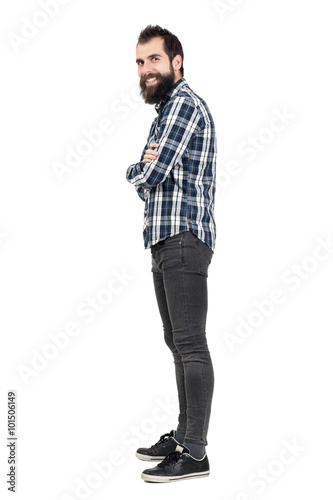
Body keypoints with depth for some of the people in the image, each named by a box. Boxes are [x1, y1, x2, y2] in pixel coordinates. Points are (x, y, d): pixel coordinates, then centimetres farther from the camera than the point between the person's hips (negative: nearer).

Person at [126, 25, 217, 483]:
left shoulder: (185, 103, -7)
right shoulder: (164, 112, 25)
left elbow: (146, 176, -15)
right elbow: (145, 182, 17)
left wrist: (140, 168, 8)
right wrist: (146, 164, -5)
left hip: (184, 239, -10)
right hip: (163, 240, 10)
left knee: (190, 344, -10)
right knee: (178, 343, 12)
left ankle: (195, 454, -8)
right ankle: (183, 436, 20)